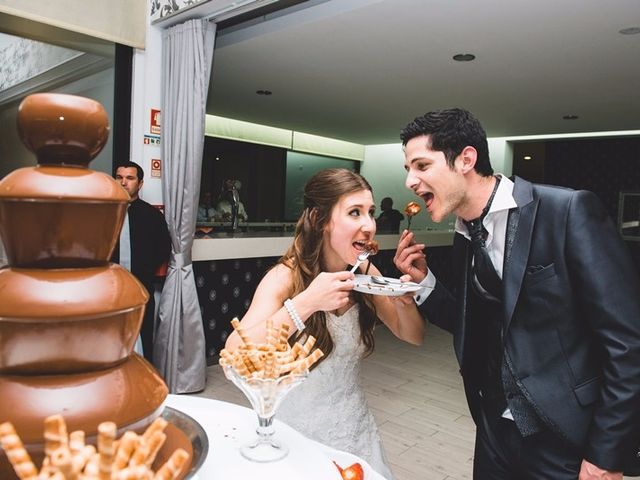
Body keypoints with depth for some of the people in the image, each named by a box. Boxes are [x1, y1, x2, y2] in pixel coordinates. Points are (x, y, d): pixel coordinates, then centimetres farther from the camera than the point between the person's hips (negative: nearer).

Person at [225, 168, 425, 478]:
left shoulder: (365, 273, -7)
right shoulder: (286, 277, -21)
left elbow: (413, 336, 3)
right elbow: (234, 356, -32)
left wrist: (404, 301, -18)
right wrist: (306, 303, -41)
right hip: (298, 433, -4)